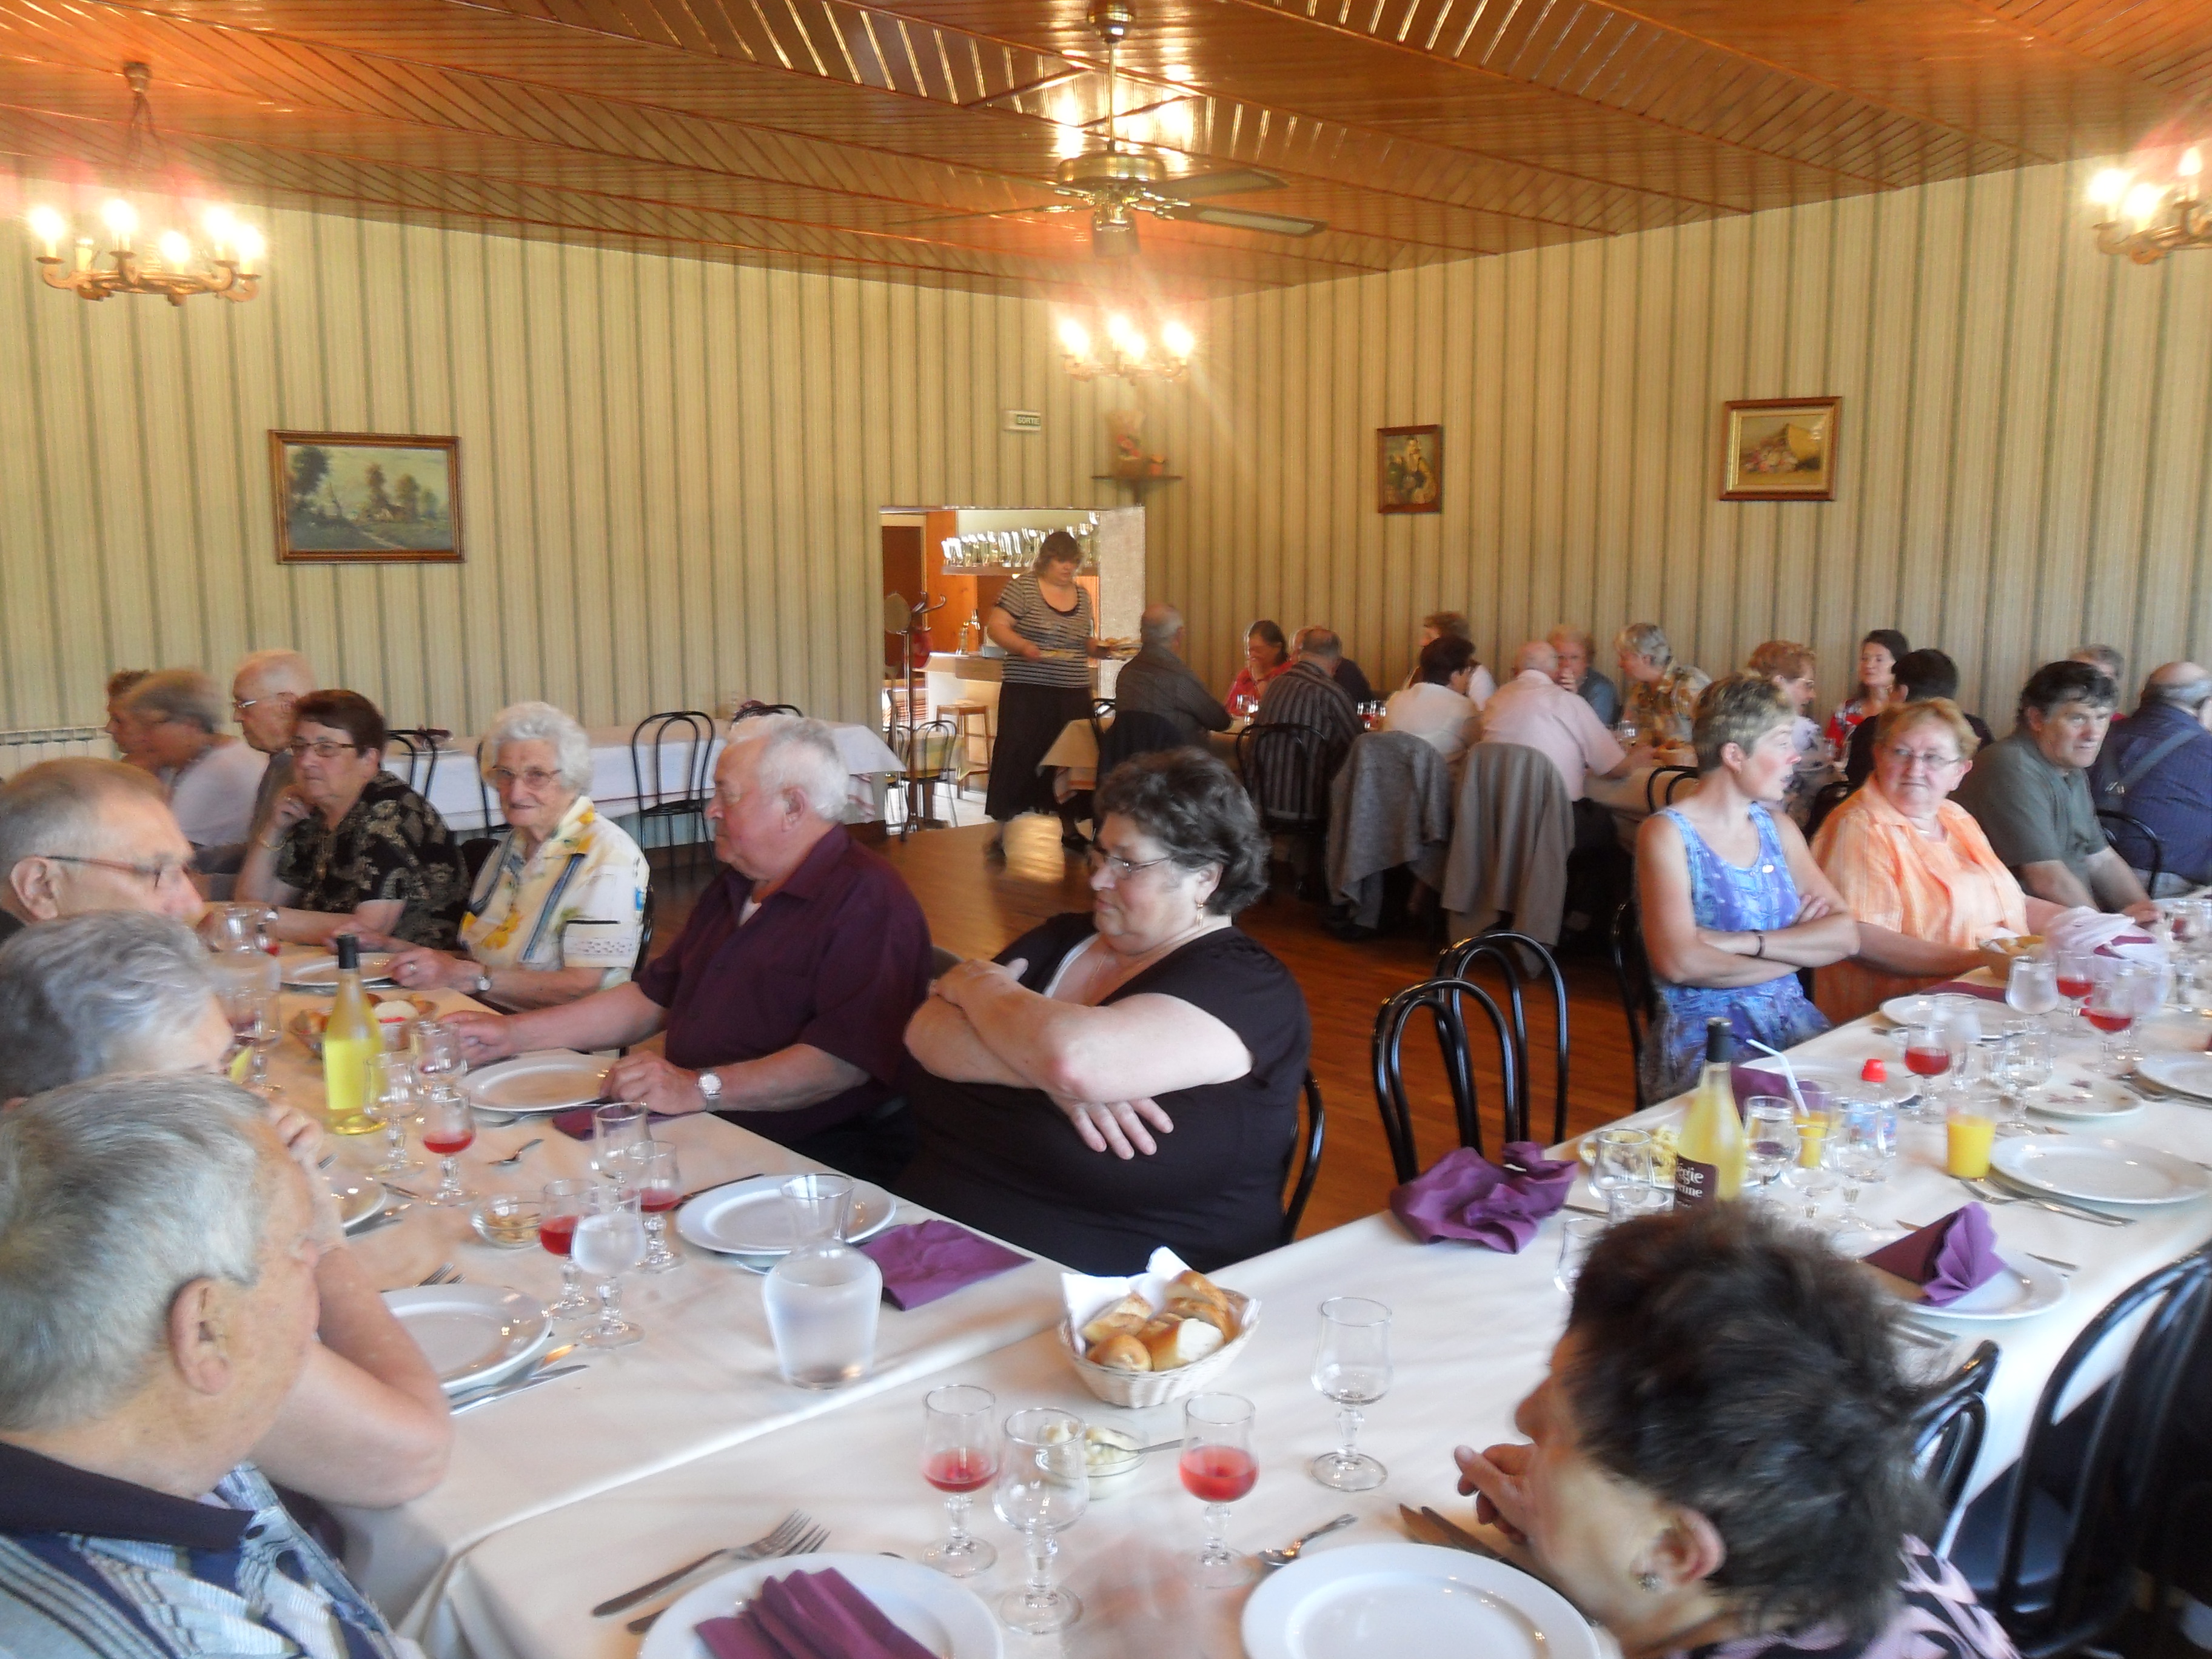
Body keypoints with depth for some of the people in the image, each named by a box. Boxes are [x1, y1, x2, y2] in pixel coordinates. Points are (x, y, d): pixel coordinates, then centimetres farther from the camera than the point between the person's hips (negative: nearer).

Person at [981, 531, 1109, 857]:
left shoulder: (1082, 596, 13)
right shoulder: (1022, 588, -4)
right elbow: (996, 627, -7)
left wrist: (1096, 648, 2)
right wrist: (1022, 647, -23)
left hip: (1074, 695, 5)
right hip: (1027, 693, -5)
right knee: (1017, 757, -5)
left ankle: (1068, 827, 22)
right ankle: (999, 833, 2)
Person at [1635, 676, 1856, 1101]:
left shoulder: (1777, 827, 13)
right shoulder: (1668, 834, -6)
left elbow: (1846, 935, 2)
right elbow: (1679, 962, -20)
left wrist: (1746, 942, -15)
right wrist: (1800, 947, -6)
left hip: (1792, 1024, 6)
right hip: (1703, 1038, -6)